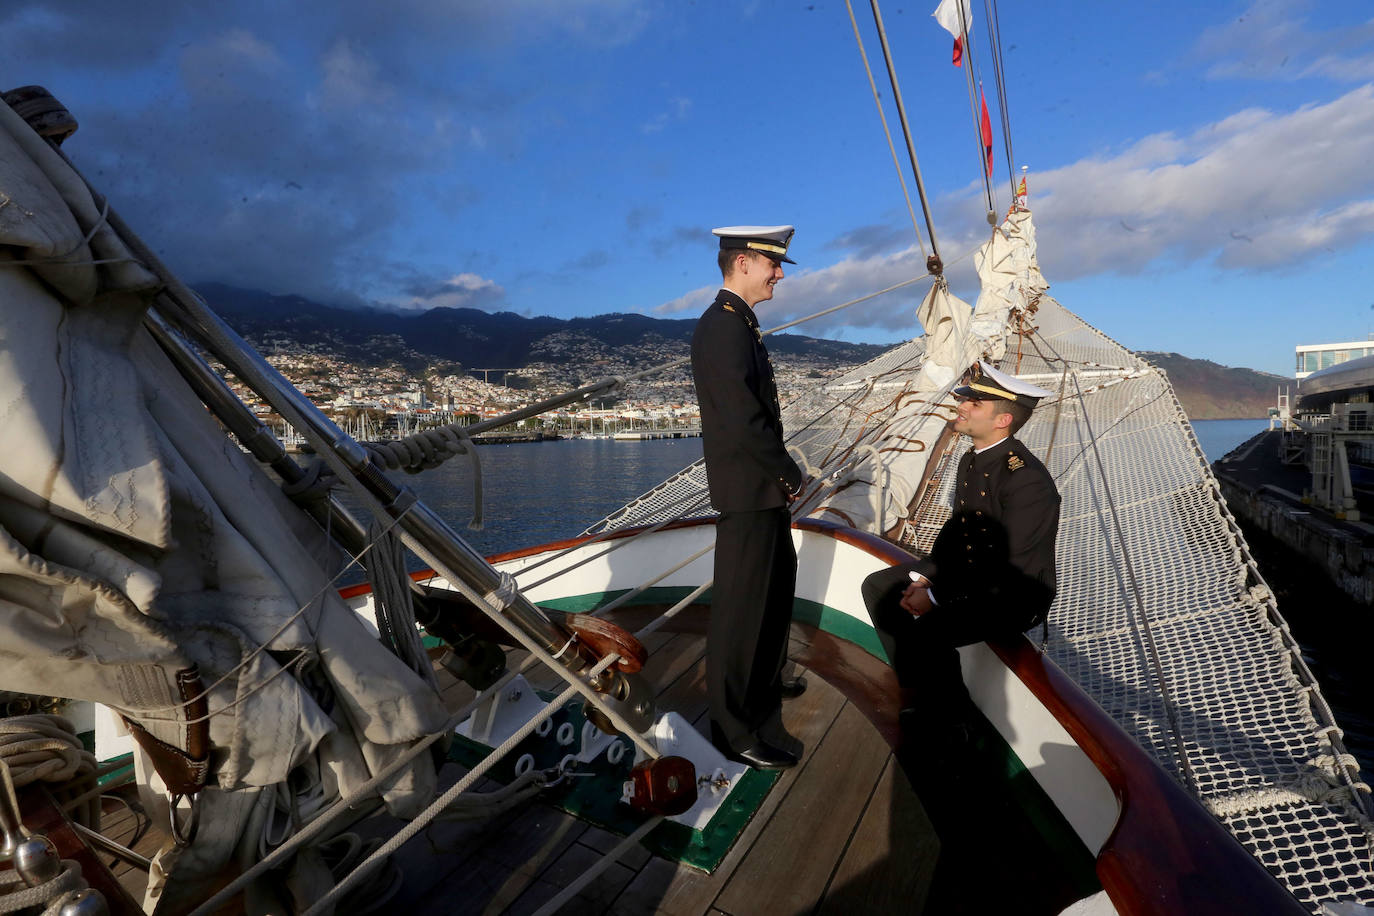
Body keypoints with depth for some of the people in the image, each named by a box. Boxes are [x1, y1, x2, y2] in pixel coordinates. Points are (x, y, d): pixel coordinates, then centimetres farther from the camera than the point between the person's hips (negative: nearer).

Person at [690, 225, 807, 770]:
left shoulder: (738, 323, 13)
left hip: (764, 488, 11)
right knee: (742, 603, 0)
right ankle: (737, 729, 16)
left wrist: (781, 475, 8)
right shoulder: (723, 327, -20)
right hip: (748, 493, -11)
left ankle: (764, 680, 45)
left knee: (776, 586, 24)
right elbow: (744, 419, -26)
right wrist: (789, 474, -13)